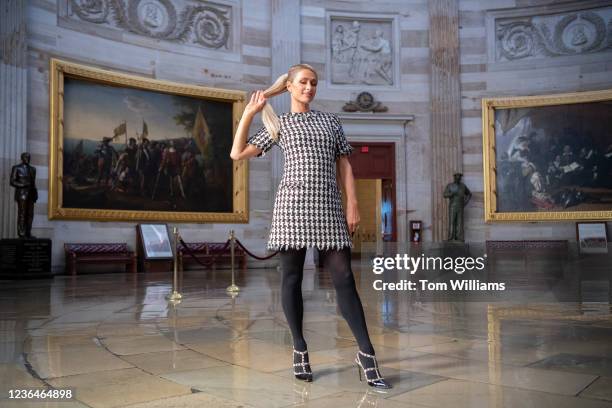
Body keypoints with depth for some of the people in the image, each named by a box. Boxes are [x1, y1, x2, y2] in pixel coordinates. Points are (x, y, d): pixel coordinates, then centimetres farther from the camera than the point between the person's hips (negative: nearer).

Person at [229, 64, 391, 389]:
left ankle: (366, 353, -1)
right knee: (291, 278, 2)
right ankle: (300, 349, 14)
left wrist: (353, 205, 4)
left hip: (328, 206, 1)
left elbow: (344, 166, 14)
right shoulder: (278, 124, 13)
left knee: (344, 278, -3)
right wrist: (248, 113, 4)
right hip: (293, 203, -1)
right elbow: (237, 154, 7)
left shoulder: (330, 121, 18)